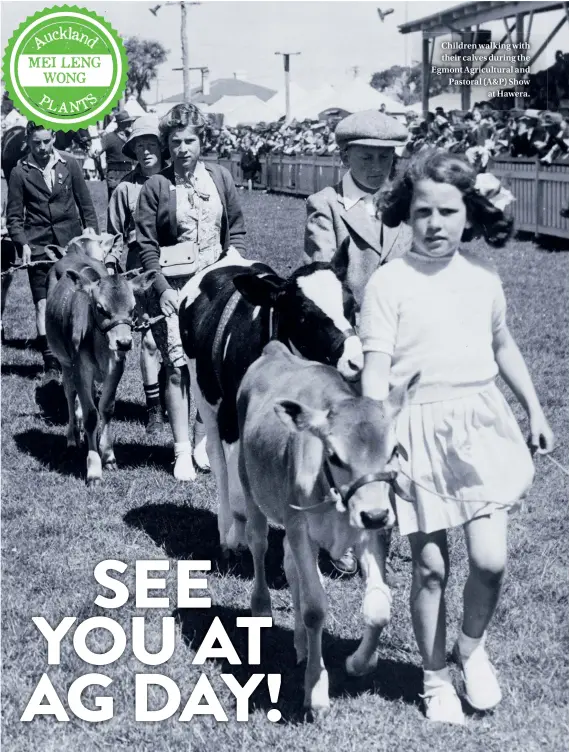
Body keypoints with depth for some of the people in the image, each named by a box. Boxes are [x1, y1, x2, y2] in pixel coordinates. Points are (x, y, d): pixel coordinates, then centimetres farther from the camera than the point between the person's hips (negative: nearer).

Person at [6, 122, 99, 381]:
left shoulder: (69, 165, 4)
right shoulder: (20, 172, 1)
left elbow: (86, 205, 8)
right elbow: (14, 216, 3)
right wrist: (22, 244, -11)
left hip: (71, 243, 1)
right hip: (38, 247, -1)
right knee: (43, 304, -4)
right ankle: (50, 365, -1)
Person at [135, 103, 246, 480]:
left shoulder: (220, 177, 6)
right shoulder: (156, 186, -2)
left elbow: (236, 231, 11)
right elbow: (146, 244, -2)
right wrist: (162, 288, -10)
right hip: (173, 286, -2)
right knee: (178, 366, -6)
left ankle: (202, 441, 15)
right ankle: (182, 451, 0)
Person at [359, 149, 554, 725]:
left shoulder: (483, 276, 5)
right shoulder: (388, 282, -8)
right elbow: (375, 369, -12)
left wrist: (534, 409, 24)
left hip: (480, 421, 3)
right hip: (417, 427, -3)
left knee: (489, 558, -7)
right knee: (430, 565, 4)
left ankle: (472, 646, 23)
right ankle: (435, 679, 23)